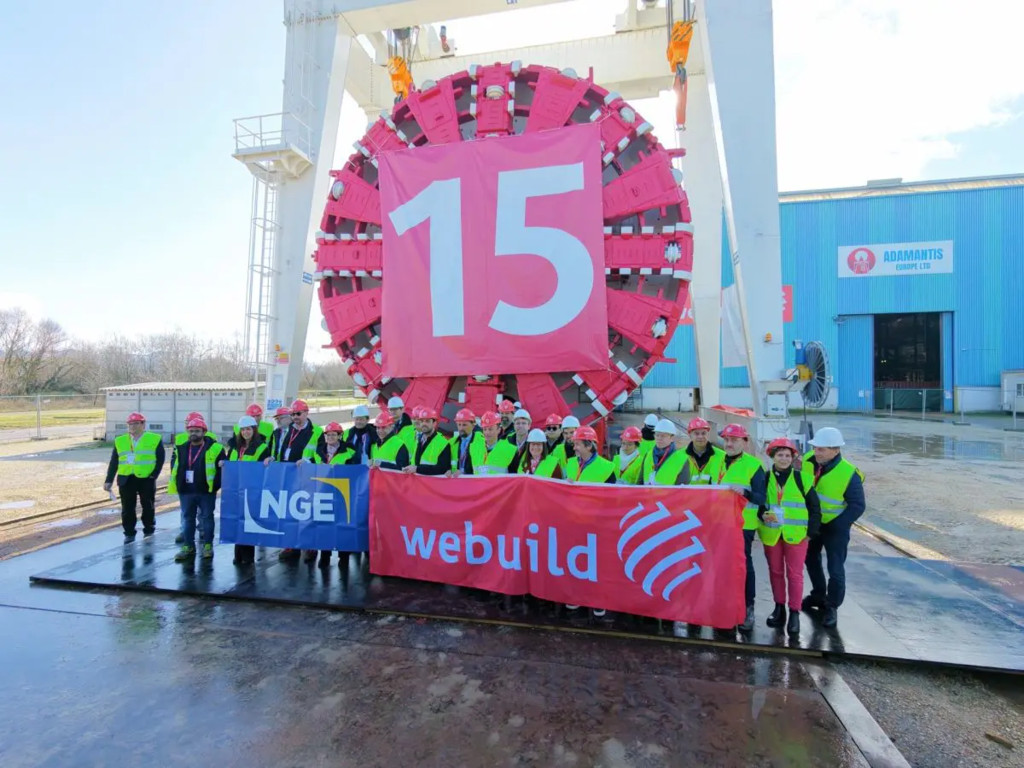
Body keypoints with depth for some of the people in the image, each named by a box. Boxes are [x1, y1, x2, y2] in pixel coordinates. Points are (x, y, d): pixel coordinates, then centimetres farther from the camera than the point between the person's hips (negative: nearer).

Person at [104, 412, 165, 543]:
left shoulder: (155, 439, -1)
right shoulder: (120, 441, 10)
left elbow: (160, 459, -3)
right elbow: (114, 462, 9)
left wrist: (154, 475, -12)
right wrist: (109, 480, 3)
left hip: (146, 479, -3)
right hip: (126, 479, 3)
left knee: (148, 506, 9)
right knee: (127, 508, 5)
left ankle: (149, 531, 25)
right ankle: (129, 533, 16)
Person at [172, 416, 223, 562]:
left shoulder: (214, 448, -6)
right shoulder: (181, 449, 9)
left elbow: (221, 468, -5)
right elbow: (175, 467, 17)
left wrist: (215, 485, -9)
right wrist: (178, 485, 10)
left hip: (206, 491, -4)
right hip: (186, 491, 4)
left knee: (206, 518, 5)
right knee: (188, 519, 12)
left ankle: (207, 545, 16)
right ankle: (188, 546, 22)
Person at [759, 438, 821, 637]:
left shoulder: (801, 478, -3)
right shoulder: (765, 478, 1)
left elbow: (814, 505, 2)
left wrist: (811, 530, -1)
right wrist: (762, 515, -12)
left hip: (795, 534, -2)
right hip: (771, 534, 2)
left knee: (794, 573, 4)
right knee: (775, 571, 13)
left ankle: (794, 613, 16)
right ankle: (779, 607, 28)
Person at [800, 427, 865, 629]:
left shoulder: (849, 474, -24)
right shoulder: (807, 461, -14)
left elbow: (857, 506, -16)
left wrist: (838, 526, -20)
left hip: (835, 526, -5)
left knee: (835, 568, 1)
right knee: (811, 559, 20)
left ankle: (831, 607, 21)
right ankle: (818, 595, 41)